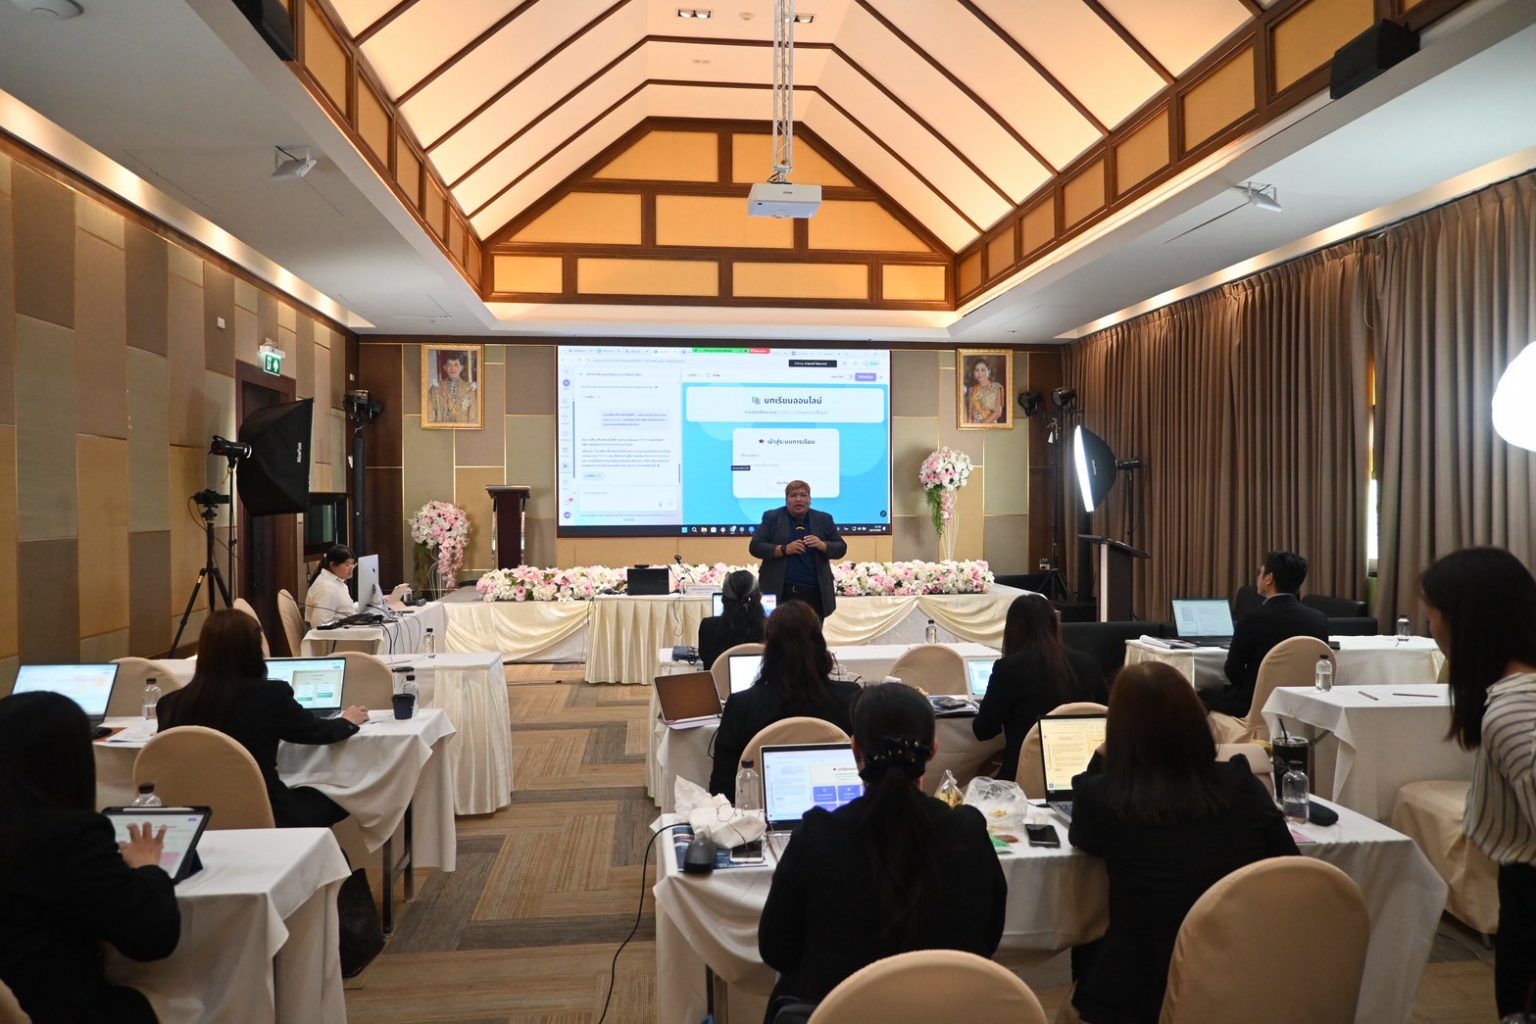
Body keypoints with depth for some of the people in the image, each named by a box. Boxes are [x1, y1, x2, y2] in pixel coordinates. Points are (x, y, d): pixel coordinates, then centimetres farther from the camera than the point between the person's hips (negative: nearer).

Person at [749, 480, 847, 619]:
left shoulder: (823, 519, 10)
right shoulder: (772, 517, 3)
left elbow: (841, 548, 10)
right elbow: (755, 546, -3)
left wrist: (822, 545, -11)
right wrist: (784, 549, -16)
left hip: (814, 592, 2)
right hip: (780, 591, -2)